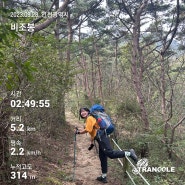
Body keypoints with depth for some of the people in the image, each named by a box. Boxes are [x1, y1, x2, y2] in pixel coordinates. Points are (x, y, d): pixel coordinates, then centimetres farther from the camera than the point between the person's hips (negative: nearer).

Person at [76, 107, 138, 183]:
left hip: (102, 137, -10)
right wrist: (92, 143, 31)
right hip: (101, 139, 10)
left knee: (110, 153, -19)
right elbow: (92, 132, 30)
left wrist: (78, 132, 1)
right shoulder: (88, 120, 26)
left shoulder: (89, 118, -3)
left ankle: (129, 153, -16)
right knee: (102, 157, 13)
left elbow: (87, 130, -13)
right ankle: (103, 177, 20)